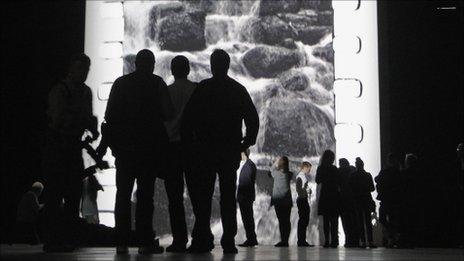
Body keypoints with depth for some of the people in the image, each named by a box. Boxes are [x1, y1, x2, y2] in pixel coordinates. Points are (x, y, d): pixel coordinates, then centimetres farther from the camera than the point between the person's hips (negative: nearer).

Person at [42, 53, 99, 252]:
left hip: (74, 146, 7)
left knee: (74, 193, 6)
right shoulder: (59, 90, -10)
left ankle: (67, 239, 14)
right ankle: (51, 241, -2)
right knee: (54, 193, -6)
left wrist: (93, 129, -4)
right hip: (56, 144, -7)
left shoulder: (86, 91, 11)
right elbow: (58, 120, -17)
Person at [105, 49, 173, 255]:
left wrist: (114, 142, 11)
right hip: (149, 144, -2)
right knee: (145, 194, -1)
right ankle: (145, 242, -3)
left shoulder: (120, 82, 5)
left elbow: (109, 116, 2)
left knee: (123, 194, 7)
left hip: (124, 145, 2)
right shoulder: (157, 83, -2)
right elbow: (168, 114, -8)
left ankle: (121, 242, 6)